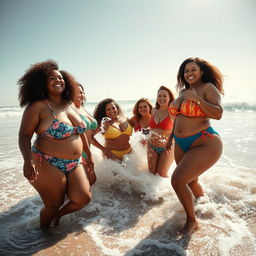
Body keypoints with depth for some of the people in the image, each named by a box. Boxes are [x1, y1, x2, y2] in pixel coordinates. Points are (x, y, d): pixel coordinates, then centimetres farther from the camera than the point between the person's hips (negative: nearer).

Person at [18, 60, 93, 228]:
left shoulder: (69, 105, 9)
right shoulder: (38, 106, -10)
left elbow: (81, 131, 16)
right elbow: (24, 135, -11)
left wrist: (89, 155, 17)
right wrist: (28, 160, -26)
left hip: (74, 164, 6)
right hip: (49, 165, -6)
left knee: (84, 198, 0)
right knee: (54, 205, 7)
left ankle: (58, 215, 32)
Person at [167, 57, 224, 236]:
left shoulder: (208, 87, -7)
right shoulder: (183, 92, 12)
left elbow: (218, 114, -18)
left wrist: (197, 99, -26)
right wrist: (171, 137, 24)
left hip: (205, 144, -7)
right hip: (182, 145, 8)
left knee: (177, 180, -15)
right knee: (191, 181, 20)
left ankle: (192, 220, 10)